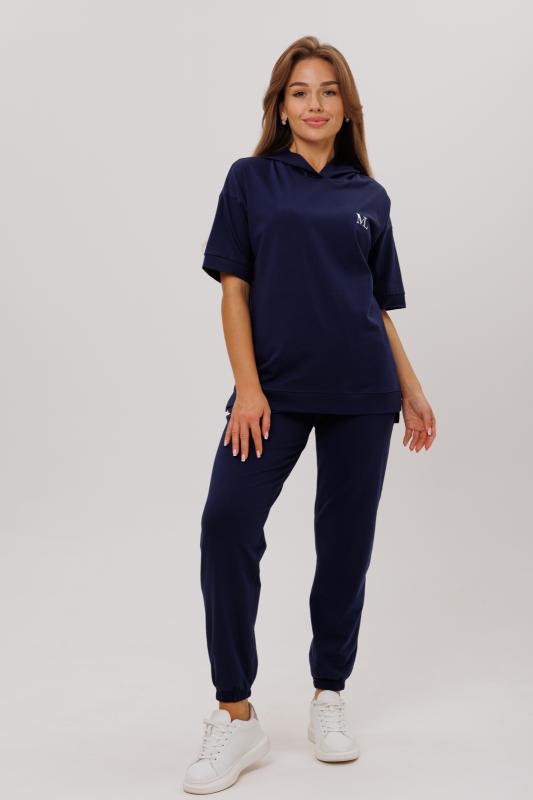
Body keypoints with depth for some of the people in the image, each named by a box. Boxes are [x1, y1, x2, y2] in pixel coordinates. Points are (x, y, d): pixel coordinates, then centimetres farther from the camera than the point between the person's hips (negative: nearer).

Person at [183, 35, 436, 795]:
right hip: (276, 388, -2)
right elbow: (234, 289, 1)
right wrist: (247, 387, -10)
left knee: (346, 541, 6)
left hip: (361, 391, 3)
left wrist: (411, 390, 11)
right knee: (227, 523, -19)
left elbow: (379, 305, 16)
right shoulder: (251, 180, 7)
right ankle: (236, 717, -10)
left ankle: (328, 697, 22)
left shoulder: (370, 197, 12)